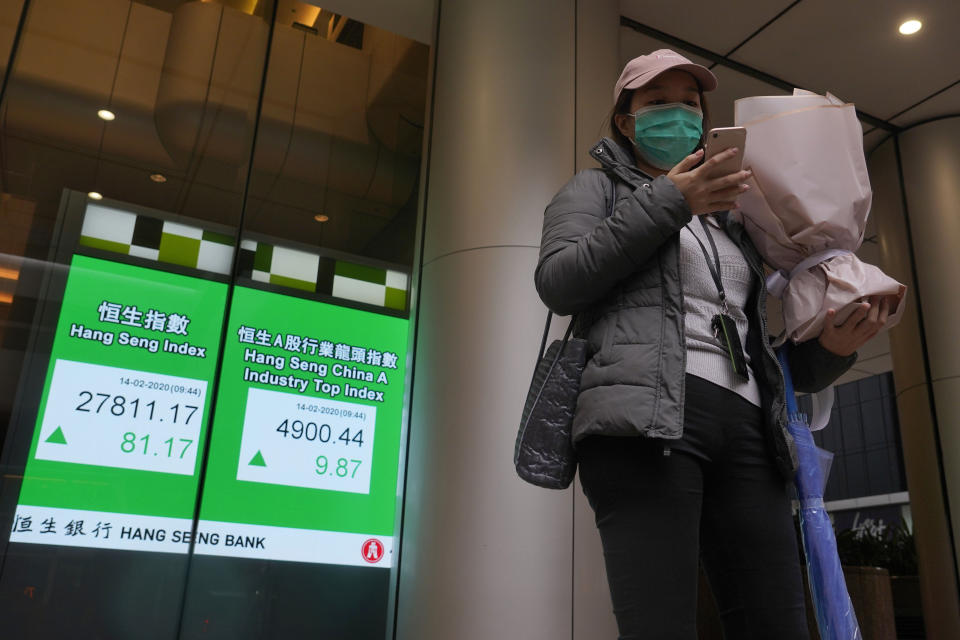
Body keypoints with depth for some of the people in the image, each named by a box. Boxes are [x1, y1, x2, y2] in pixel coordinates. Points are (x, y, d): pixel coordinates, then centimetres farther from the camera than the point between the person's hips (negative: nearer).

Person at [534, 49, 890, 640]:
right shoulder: (599, 187, 19)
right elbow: (557, 283, -2)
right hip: (648, 415, -5)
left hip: (747, 428, 6)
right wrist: (666, 200, -3)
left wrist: (831, 349, 7)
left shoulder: (730, 221, 33)